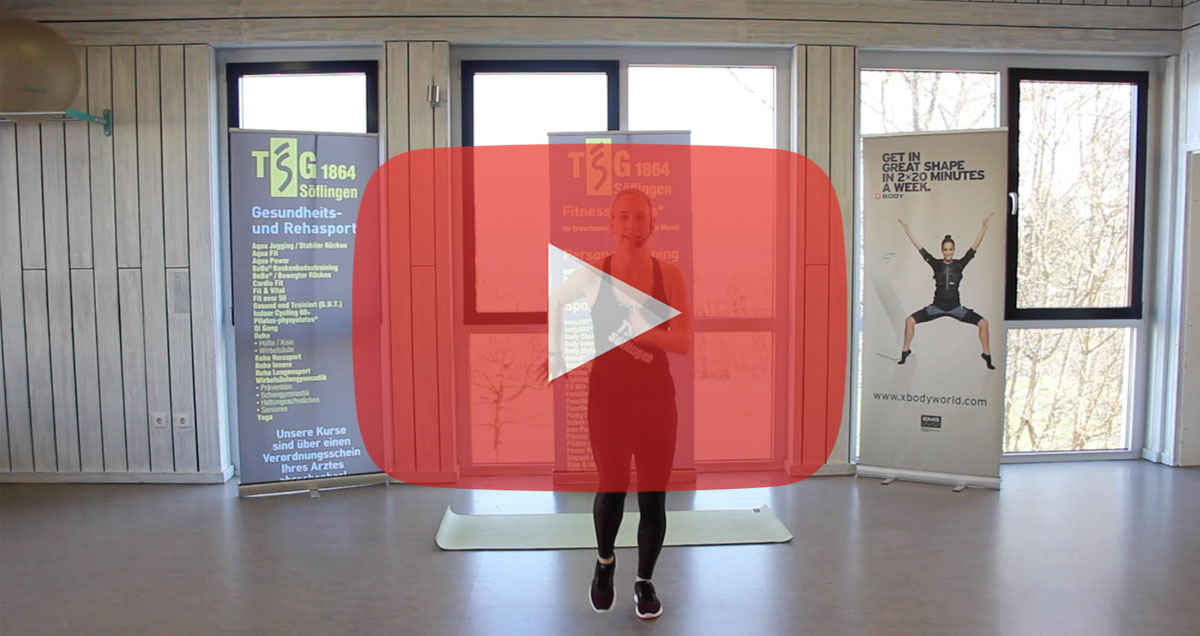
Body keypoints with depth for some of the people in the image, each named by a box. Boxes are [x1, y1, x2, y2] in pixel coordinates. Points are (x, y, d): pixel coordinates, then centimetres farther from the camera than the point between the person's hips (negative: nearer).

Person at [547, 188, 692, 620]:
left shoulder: (670, 275, -3)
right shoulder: (592, 273, -5)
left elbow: (685, 343, -6)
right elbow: (554, 304, 13)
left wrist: (647, 332, -23)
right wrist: (558, 353, 7)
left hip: (657, 397, 1)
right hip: (607, 395, -1)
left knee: (653, 495, 7)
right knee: (612, 488, 7)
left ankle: (645, 581, 30)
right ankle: (605, 562, 39)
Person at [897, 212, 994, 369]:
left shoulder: (960, 264, -3)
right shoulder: (936, 263, -3)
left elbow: (975, 246, -6)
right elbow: (919, 247, -5)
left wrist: (984, 226, -12)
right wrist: (907, 229, -7)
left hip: (956, 307, 0)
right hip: (937, 306, 0)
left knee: (983, 323, -12)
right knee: (910, 320, -15)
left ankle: (987, 356, 4)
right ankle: (905, 352, 2)